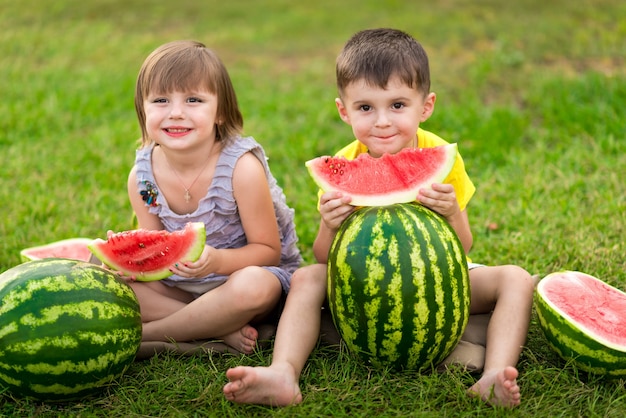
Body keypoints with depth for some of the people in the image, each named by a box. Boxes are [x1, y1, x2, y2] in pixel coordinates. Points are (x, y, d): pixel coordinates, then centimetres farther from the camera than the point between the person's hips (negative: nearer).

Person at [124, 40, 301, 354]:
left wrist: (217, 261, -37)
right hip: (180, 284, 5)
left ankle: (147, 333, -19)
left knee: (252, 286, -39)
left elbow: (268, 251, -18)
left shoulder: (241, 168, -23)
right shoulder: (142, 176, -9)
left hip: (247, 272, -4)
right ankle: (225, 331, -20)